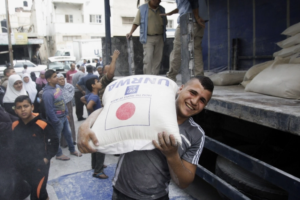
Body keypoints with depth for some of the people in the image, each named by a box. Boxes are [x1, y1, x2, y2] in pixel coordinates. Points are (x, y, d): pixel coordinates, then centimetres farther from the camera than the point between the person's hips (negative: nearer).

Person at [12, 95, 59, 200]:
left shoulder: (42, 124, -14)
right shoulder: (14, 126, -1)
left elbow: (54, 140, -3)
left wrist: (47, 157, -7)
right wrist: (15, 160, 7)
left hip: (39, 166, -5)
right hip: (21, 168, 5)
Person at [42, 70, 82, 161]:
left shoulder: (57, 87, 0)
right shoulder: (47, 93, -26)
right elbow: (49, 110, -23)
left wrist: (66, 113, 12)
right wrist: (56, 122, -17)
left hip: (64, 116, 8)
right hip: (57, 119, -8)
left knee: (68, 134, 20)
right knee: (57, 137, 12)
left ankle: (72, 150, 39)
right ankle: (59, 154, 31)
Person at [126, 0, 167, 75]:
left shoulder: (161, 9, 14)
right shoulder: (142, 9, 2)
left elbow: (165, 23, 22)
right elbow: (136, 22, 0)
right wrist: (131, 32, -12)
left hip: (159, 38, 4)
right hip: (148, 38, -4)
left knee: (157, 58, 3)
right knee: (148, 58, -13)